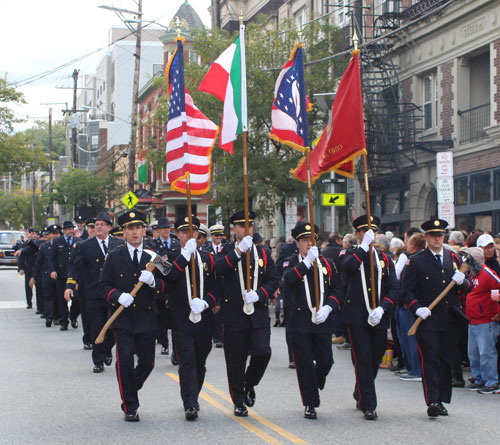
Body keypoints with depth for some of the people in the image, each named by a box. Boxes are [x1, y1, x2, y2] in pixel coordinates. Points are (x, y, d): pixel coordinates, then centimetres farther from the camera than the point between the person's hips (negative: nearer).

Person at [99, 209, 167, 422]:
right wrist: (118, 296, -16)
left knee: (148, 362, 6)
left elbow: (164, 288, 5)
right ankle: (130, 407, 3)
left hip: (146, 318, 2)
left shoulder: (153, 256, 7)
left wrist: (153, 281, -17)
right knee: (125, 361, -8)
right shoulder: (114, 257, 4)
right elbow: (103, 286, 4)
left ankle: (130, 390, 35)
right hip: (122, 318, -2)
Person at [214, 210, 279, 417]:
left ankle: (249, 383, 15)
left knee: (263, 351, -14)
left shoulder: (262, 253, 12)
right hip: (234, 315, -2)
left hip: (258, 314, 2)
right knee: (236, 360, 2)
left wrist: (258, 294, -11)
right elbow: (218, 269, -16)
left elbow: (273, 279, 7)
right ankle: (239, 402, 16)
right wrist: (239, 251, -25)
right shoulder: (228, 251, 5)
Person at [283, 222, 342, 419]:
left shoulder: (327, 264, 11)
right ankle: (310, 404, 8)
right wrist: (307, 261, -27)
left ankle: (314, 386, 33)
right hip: (300, 321, -3)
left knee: (325, 361, 3)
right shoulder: (291, 263, 3)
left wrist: (327, 308, -9)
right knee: (305, 364, -1)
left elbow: (336, 290, 8)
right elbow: (288, 279, -20)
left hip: (322, 322, 3)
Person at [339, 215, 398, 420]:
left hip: (379, 319, 4)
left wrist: (381, 309, -11)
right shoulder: (349, 255, 3)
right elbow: (347, 267, -23)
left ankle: (360, 395, 35)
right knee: (363, 360, -6)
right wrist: (364, 246, -22)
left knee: (375, 360, 12)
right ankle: (368, 405, -2)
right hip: (356, 317, -4)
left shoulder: (384, 259, 11)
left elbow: (393, 288, 4)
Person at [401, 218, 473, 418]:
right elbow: (407, 290, -2)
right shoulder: (415, 262, 2)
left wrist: (462, 281, -8)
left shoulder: (453, 259, 13)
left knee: (447, 360, 8)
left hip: (450, 319, 4)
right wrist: (417, 307, -17)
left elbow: (469, 286, 15)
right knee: (430, 359, -10)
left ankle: (442, 400, 18)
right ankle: (432, 402, -15)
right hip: (428, 319, -4)